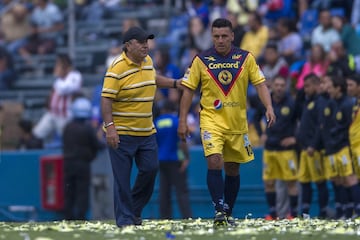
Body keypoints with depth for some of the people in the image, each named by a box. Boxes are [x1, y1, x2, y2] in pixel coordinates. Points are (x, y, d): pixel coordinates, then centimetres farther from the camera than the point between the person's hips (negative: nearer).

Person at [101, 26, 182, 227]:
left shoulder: (148, 61, 8)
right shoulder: (118, 69, -16)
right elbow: (106, 99, -18)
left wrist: (175, 84, 22)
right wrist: (110, 127, -25)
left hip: (146, 131, 7)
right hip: (122, 133, -7)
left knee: (150, 169, 5)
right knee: (122, 177, -3)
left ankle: (135, 210, 25)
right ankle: (125, 218, 6)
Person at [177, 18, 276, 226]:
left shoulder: (246, 58, 1)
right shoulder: (201, 60, -2)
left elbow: (260, 84, -1)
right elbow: (188, 90, 2)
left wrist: (269, 107, -17)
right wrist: (183, 121, -3)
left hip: (238, 123, 2)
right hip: (211, 121, -2)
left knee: (233, 169, 9)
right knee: (214, 161, -21)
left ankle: (228, 214, 21)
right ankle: (219, 210, -20)